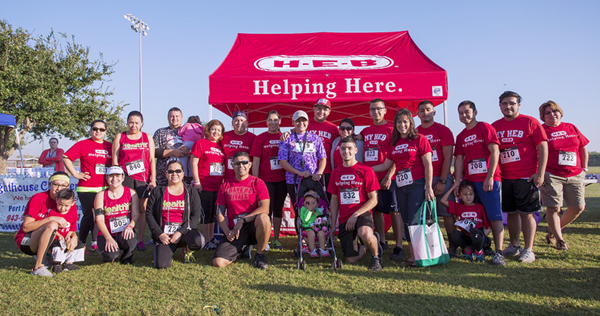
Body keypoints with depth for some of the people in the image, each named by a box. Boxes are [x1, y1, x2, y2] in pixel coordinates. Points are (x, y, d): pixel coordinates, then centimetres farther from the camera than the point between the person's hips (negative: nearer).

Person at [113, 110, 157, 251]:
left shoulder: (147, 138, 14)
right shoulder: (119, 137, 12)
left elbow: (152, 160, 9)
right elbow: (114, 159, 9)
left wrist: (153, 180, 1)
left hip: (143, 178, 1)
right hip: (125, 177, -1)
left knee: (142, 209, 1)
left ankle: (140, 240, 8)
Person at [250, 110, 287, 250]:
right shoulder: (260, 138, 1)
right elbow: (256, 161, -2)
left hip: (282, 179, 3)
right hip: (266, 180, -3)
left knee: (278, 209, 10)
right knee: (267, 209, -1)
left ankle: (276, 239, 20)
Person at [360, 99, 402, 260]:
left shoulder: (392, 129, -2)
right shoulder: (366, 131, 15)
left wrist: (389, 176, -16)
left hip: (387, 177, -6)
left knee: (394, 210, -5)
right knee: (376, 210, 11)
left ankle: (399, 247, -3)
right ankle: (382, 242, 23)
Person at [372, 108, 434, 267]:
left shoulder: (419, 139, -2)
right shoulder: (394, 143, 14)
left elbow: (428, 165, -6)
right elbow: (385, 165, 18)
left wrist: (428, 188, -11)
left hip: (417, 185, -6)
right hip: (400, 186, 6)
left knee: (414, 221, -9)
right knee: (406, 222, 9)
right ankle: (412, 254, 18)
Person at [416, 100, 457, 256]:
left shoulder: (443, 130, 2)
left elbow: (448, 157, -3)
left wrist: (442, 181, -10)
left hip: (442, 178, -2)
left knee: (447, 212, 0)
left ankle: (452, 247, 8)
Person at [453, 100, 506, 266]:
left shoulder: (485, 128, -2)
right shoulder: (461, 136, 16)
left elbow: (495, 152, -10)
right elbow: (459, 159, 13)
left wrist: (490, 177, -16)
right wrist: (458, 182, 3)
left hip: (487, 180, -6)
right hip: (469, 181, 6)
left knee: (494, 216, -7)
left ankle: (499, 252, -9)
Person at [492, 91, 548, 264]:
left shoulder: (530, 122, -2)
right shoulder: (495, 126, 9)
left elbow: (543, 147, -5)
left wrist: (540, 173, -12)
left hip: (527, 177, -4)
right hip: (505, 178, 4)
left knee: (526, 213, -1)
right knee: (511, 212, 11)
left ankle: (528, 250, 7)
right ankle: (514, 246, 24)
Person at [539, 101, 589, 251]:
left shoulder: (571, 128, 11)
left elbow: (583, 147, 19)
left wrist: (584, 168, 15)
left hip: (574, 175, 5)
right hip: (551, 175, -5)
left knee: (578, 207, 3)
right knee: (553, 208, -4)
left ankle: (555, 229, 24)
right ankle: (559, 239, 12)